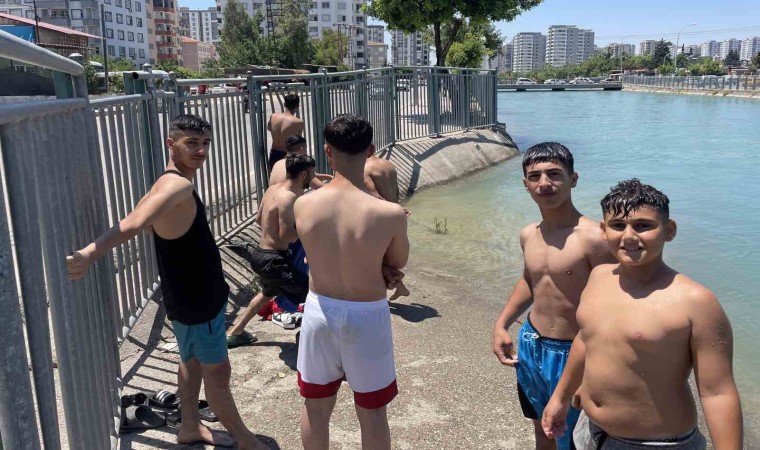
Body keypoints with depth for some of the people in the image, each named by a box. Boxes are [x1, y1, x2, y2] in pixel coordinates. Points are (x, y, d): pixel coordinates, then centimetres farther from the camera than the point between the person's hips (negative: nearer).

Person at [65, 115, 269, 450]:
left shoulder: (169, 183, 5)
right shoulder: (178, 185, -27)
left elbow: (139, 222, 12)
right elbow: (134, 224, -42)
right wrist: (89, 254, -54)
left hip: (196, 293, 10)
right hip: (195, 299, -10)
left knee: (192, 361, 23)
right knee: (217, 370, 5)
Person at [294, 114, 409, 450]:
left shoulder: (303, 205, -12)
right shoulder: (390, 214, -21)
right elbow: (397, 264, -3)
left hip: (319, 309, 3)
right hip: (366, 316, -3)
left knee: (315, 404, 23)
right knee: (371, 412, 17)